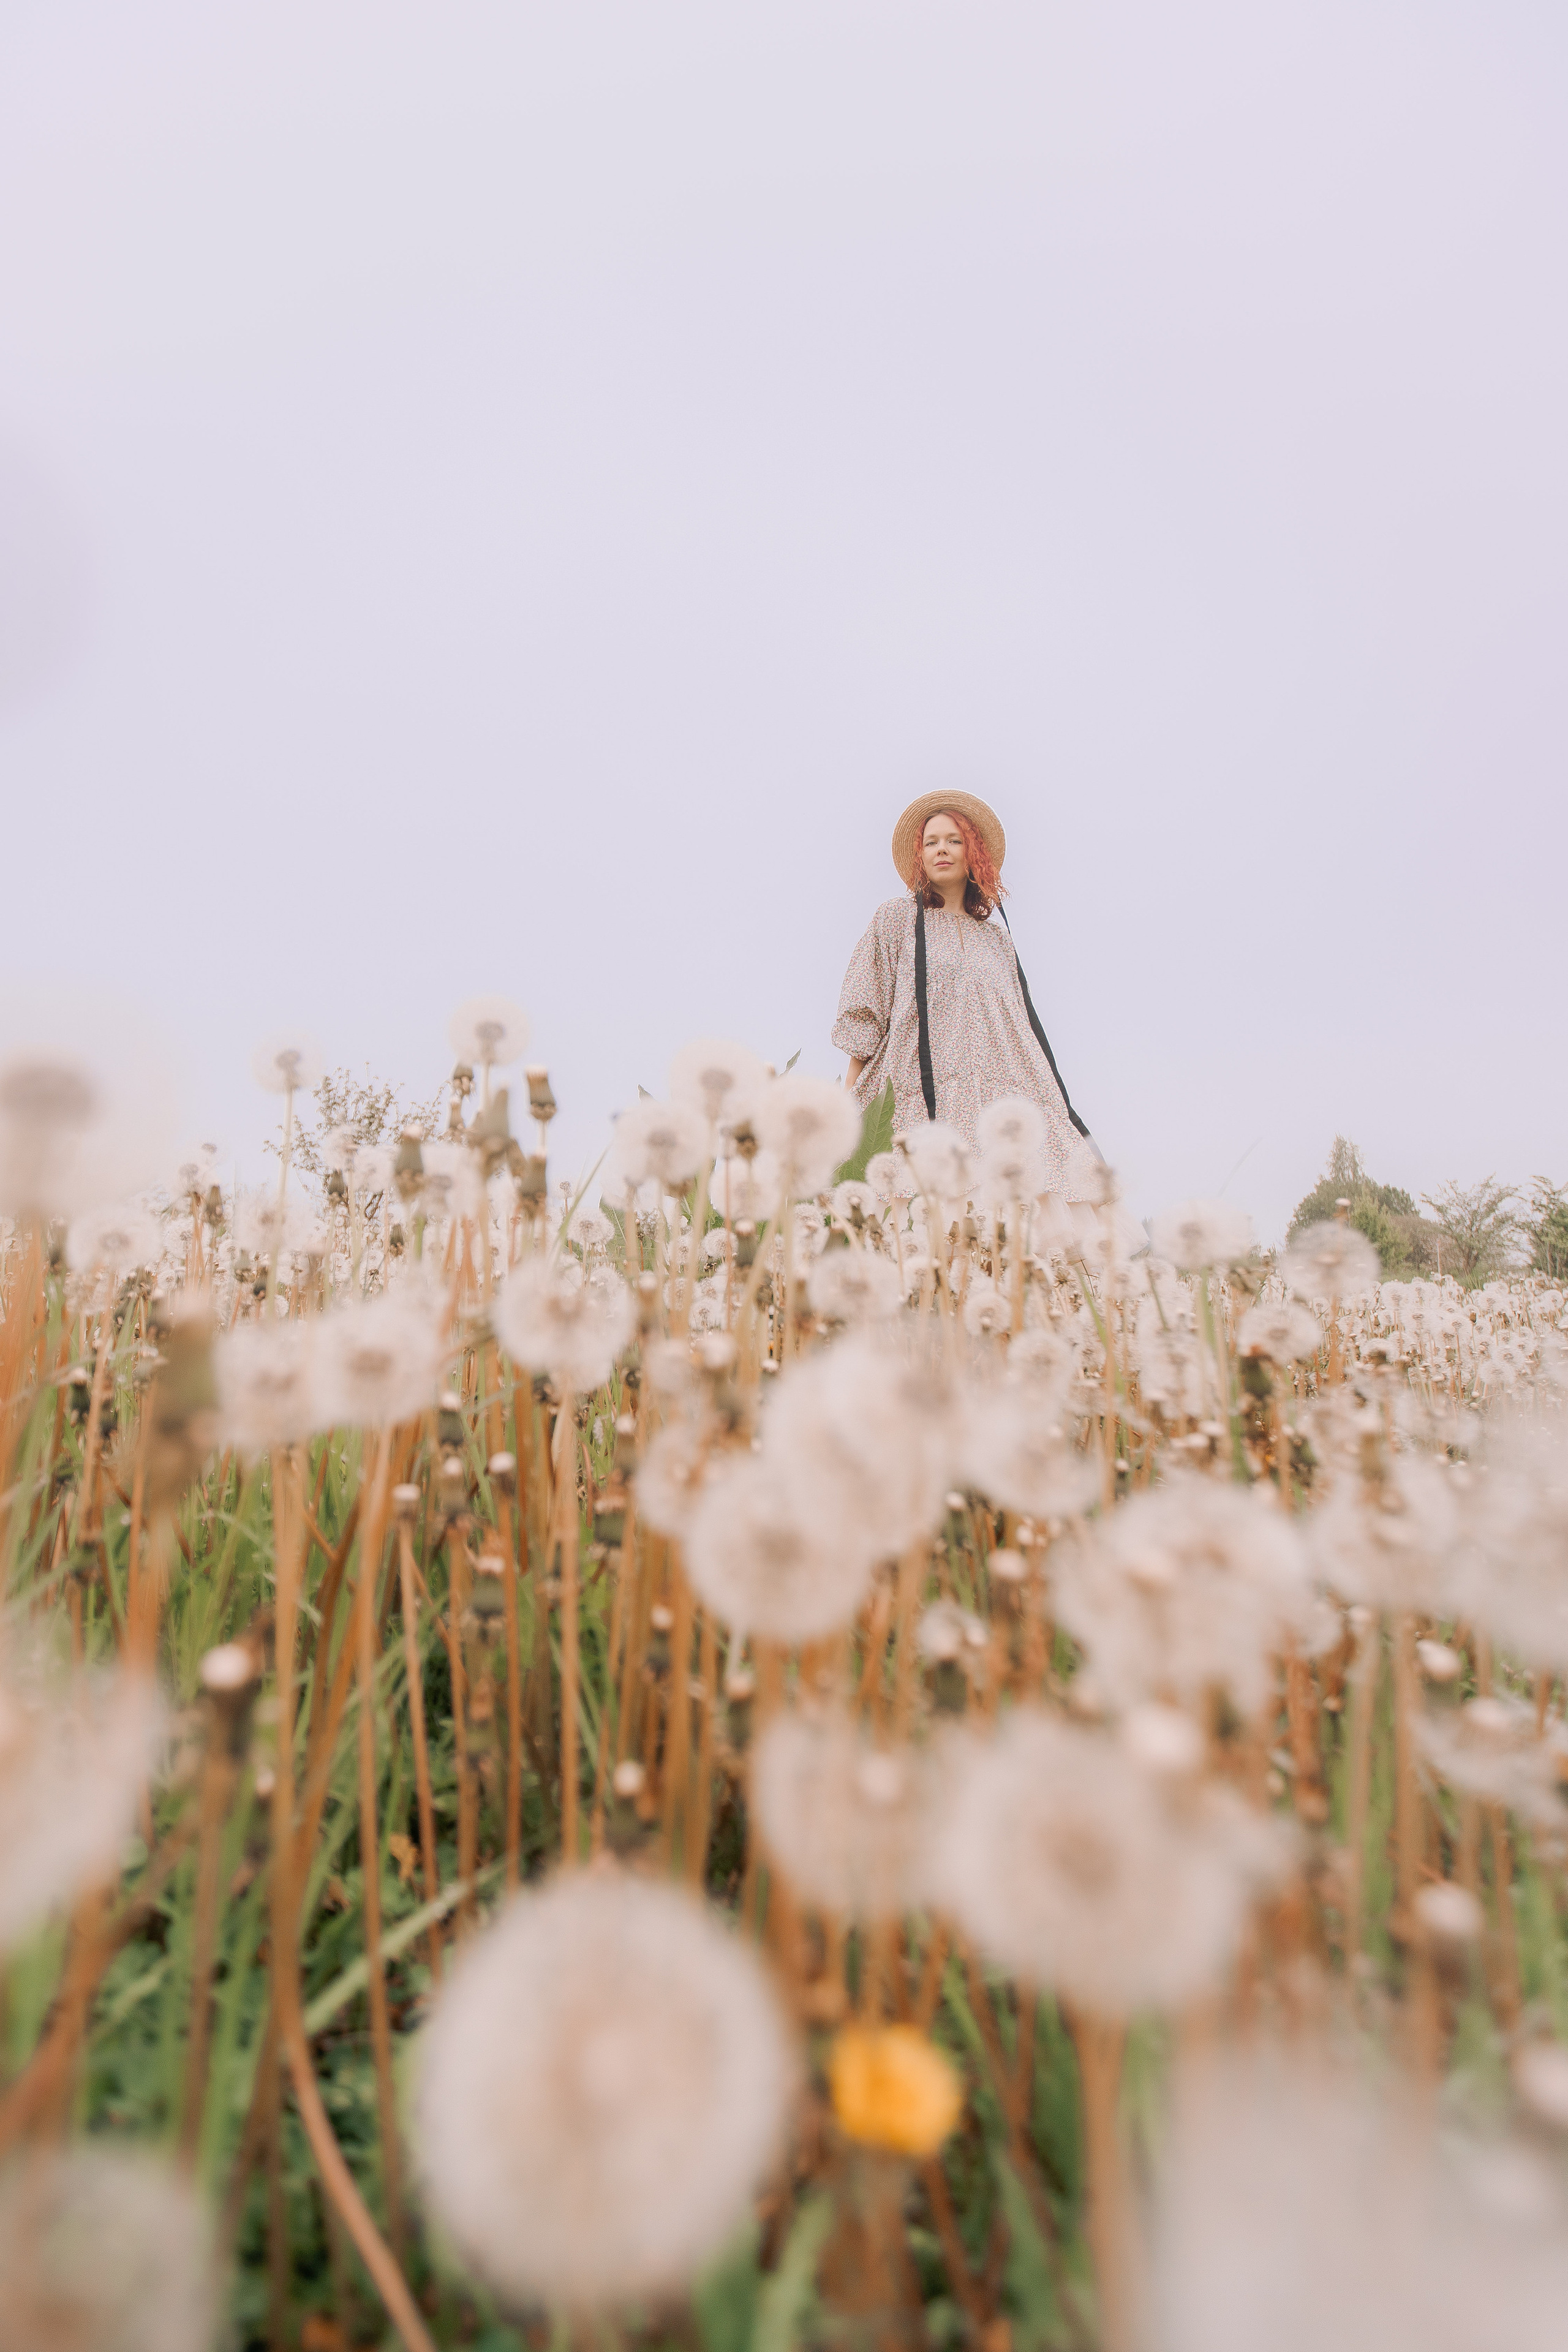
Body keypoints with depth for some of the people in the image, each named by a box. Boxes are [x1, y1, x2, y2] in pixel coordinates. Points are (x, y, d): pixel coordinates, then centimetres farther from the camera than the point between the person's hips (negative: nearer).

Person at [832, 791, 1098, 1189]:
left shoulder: (997, 936, 23)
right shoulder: (897, 918, 13)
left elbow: (1023, 1025, 22)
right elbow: (864, 1015, 6)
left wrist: (1060, 1108, 13)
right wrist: (848, 1101, -4)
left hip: (1000, 1100, 3)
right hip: (926, 1102, -3)